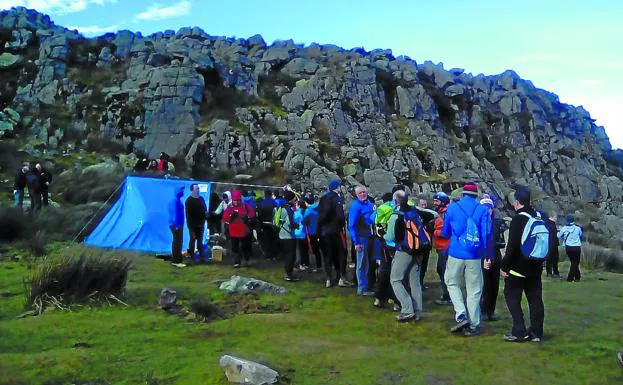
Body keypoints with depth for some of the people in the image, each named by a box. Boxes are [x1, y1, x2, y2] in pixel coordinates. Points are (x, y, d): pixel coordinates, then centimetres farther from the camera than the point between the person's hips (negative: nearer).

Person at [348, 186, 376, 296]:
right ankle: (362, 289, 8)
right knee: (363, 264, -1)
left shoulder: (369, 204, 9)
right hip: (361, 237, -7)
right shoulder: (355, 206, -13)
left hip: (370, 236, 7)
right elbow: (351, 226, -16)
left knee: (370, 262, 16)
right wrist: (356, 242, -20)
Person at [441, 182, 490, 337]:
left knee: (452, 283, 19)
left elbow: (445, 232, 11)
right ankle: (473, 325, 14)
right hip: (474, 256, 0)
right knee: (474, 290, 9)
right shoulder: (482, 209, -2)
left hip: (456, 254, 0)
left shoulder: (452, 208, 1)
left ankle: (461, 316, 4)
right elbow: (486, 234, -7)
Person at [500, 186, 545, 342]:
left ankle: (519, 332, 0)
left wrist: (504, 266, -14)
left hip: (518, 267, -7)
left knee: (512, 296, 4)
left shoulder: (519, 219, -17)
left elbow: (512, 245, -20)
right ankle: (536, 332, 14)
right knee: (535, 298, 10)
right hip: (535, 267, 7)